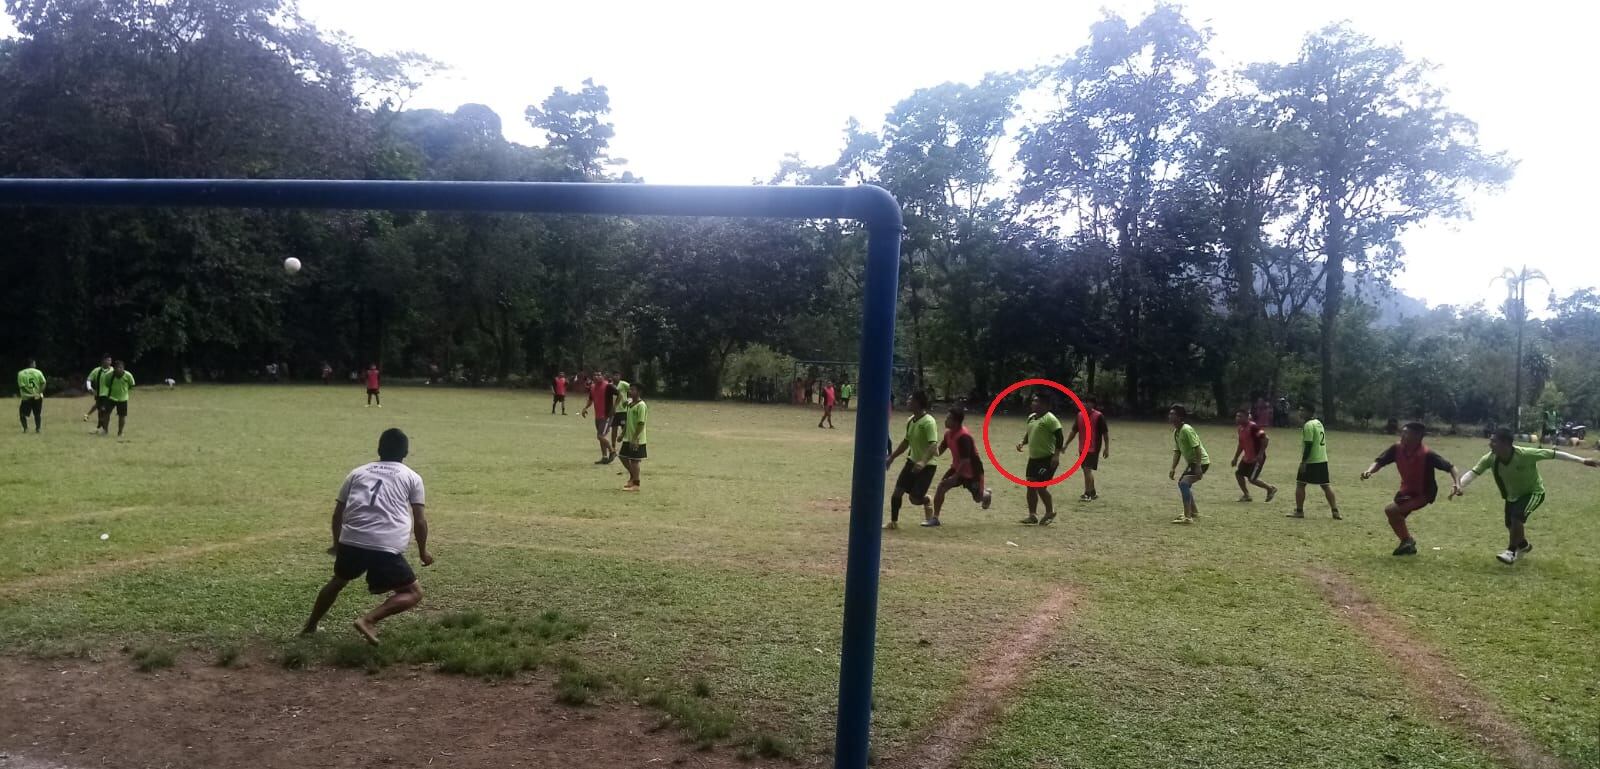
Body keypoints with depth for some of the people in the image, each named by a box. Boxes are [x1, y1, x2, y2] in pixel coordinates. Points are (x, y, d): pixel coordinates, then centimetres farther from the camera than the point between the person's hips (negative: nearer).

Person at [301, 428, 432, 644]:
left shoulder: (358, 472, 21)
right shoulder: (412, 477, 12)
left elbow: (338, 512, 23)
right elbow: (419, 520, 8)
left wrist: (337, 543, 38)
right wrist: (423, 551, 21)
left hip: (351, 542, 5)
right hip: (386, 548, -4)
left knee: (338, 581, 34)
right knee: (413, 593, 8)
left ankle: (310, 626, 41)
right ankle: (369, 620, -10)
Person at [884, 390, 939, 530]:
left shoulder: (928, 422, -21)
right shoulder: (910, 420, 6)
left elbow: (933, 445, -31)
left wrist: (923, 462, -46)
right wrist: (891, 457, 20)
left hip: (926, 465, -8)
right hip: (912, 461, 8)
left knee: (915, 498, -9)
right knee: (897, 491, 0)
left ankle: (927, 501, 26)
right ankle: (894, 522, 13)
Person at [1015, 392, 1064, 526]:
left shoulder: (1050, 418, -15)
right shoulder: (1031, 417, 12)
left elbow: (1059, 436, -19)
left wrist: (1056, 455, -25)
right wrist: (1023, 443, 7)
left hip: (1047, 458, -9)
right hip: (1033, 457, 9)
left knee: (1041, 487, -9)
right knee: (1031, 486, 8)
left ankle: (1050, 513, 11)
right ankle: (1032, 515, 16)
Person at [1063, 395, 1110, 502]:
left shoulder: (1099, 416, -10)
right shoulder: (1079, 415, 6)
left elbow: (1105, 433, -7)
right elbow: (1073, 431, 13)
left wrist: (1107, 448, -8)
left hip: (1093, 449, -6)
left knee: (1088, 470, -12)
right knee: (1085, 471, 13)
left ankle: (1088, 494, -8)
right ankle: (1093, 492, 27)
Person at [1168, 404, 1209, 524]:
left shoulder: (1187, 430, -22)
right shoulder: (1176, 432, 7)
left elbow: (1197, 448, -27)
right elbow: (1177, 451, 11)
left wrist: (1198, 468, -31)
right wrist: (1173, 468, 4)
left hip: (1201, 462, -11)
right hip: (1192, 462, 11)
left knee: (1184, 483, -24)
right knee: (1182, 483, 24)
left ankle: (1187, 517, -28)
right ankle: (1194, 512, 40)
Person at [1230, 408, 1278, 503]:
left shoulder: (1253, 426, -20)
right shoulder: (1241, 428, 8)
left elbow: (1265, 439, -24)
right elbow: (1241, 445, 20)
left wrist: (1260, 454, -27)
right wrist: (1235, 458, 20)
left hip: (1257, 458, -9)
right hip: (1247, 457, 9)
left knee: (1252, 479, -8)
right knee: (1238, 473, 6)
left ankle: (1271, 488, 14)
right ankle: (1246, 496, 17)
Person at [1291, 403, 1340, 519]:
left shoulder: (1308, 425, -14)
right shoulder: (1319, 423, 14)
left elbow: (1308, 445, -19)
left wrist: (1303, 462, -18)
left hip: (1311, 461, -8)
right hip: (1323, 460, 8)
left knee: (1300, 484, 1)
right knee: (1326, 485, 10)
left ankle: (1299, 511, 3)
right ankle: (1335, 511, 7)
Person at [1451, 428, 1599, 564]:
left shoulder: (1525, 454, -36)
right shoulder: (1490, 458, -25)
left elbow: (1553, 454, -26)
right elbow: (1473, 472, -29)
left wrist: (1582, 461, -23)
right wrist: (1460, 486, -49)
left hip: (1534, 492, -5)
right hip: (1512, 495, 5)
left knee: (1517, 516, -29)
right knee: (1510, 524, 15)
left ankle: (1511, 552, -13)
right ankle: (1524, 545, 49)